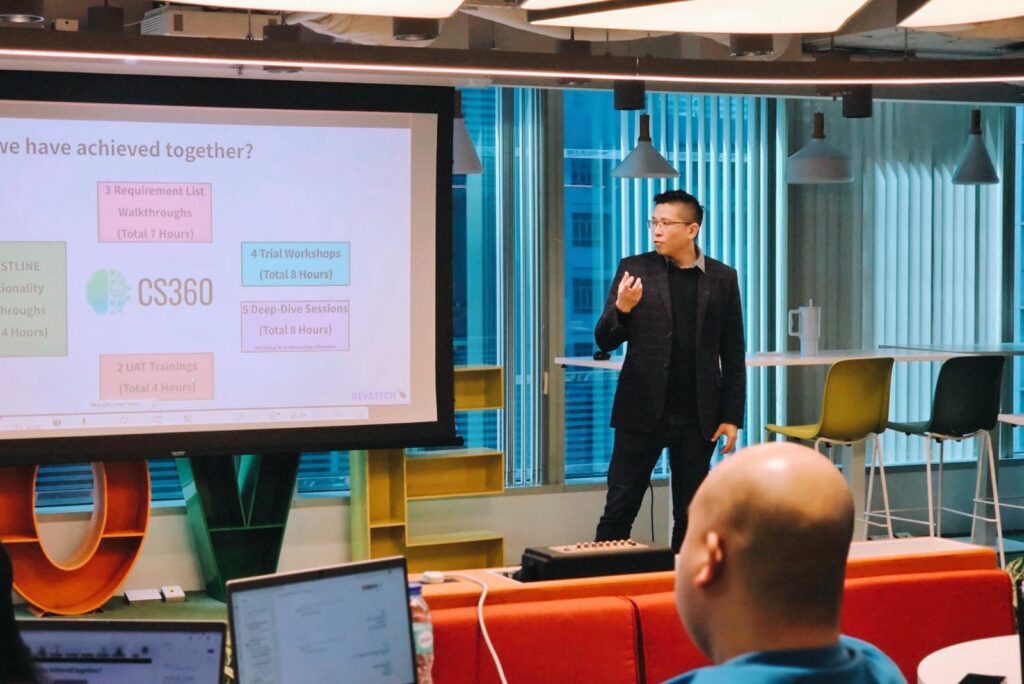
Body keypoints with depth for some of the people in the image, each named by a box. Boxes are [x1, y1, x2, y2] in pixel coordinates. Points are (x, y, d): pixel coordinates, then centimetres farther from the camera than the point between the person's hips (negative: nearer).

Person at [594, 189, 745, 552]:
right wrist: (622, 307, -19)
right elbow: (604, 340, 1)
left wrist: (731, 417, 2)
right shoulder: (634, 269, 2)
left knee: (691, 515, 8)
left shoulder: (722, 278, 4)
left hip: (697, 418, 1)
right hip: (642, 412, -1)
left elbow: (732, 355, 6)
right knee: (618, 511, 1)